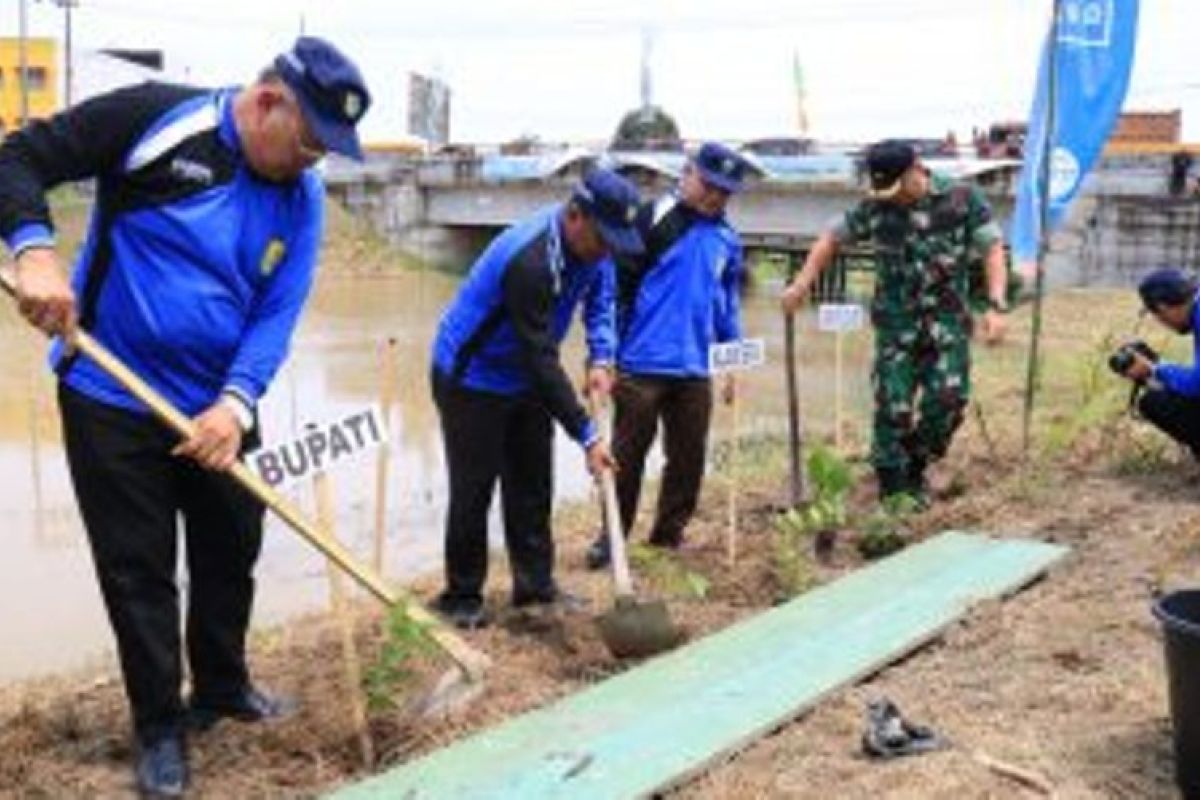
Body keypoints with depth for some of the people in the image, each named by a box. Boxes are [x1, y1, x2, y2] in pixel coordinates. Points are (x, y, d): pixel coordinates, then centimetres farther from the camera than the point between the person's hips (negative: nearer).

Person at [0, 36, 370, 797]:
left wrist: (236, 402, -21)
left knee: (231, 553, 16)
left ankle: (223, 689, 39)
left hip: (219, 410, 5)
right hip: (112, 400, -4)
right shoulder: (154, 117, -16)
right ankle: (160, 725, 21)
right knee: (138, 569, 4)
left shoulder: (302, 196, -3)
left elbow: (278, 312, -6)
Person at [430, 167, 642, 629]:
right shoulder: (529, 261, -36)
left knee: (532, 485, 11)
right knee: (473, 491, -2)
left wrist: (601, 358, -6)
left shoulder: (590, 243, -10)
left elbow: (600, 296, 11)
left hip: (524, 378, 8)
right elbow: (542, 359, -35)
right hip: (470, 380, -8)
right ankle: (462, 597, 11)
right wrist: (587, 436, -33)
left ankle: (535, 584, 21)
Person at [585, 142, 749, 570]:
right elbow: (619, 286, -9)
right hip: (642, 368, -5)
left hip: (695, 371, 5)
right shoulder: (653, 219, -8)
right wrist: (608, 354, -11)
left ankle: (669, 535, 24)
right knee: (627, 455, 4)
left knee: (688, 459, 11)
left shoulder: (727, 238, 10)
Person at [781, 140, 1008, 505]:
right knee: (893, 408, -3)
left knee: (948, 397, -12)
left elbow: (992, 250, -5)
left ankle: (915, 468, 13)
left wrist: (996, 305, -17)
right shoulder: (876, 208, 0)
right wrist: (802, 283, 0)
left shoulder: (962, 199, -4)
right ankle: (894, 491, 10)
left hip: (947, 320, -1)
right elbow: (832, 239, 10)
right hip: (897, 323, 1)